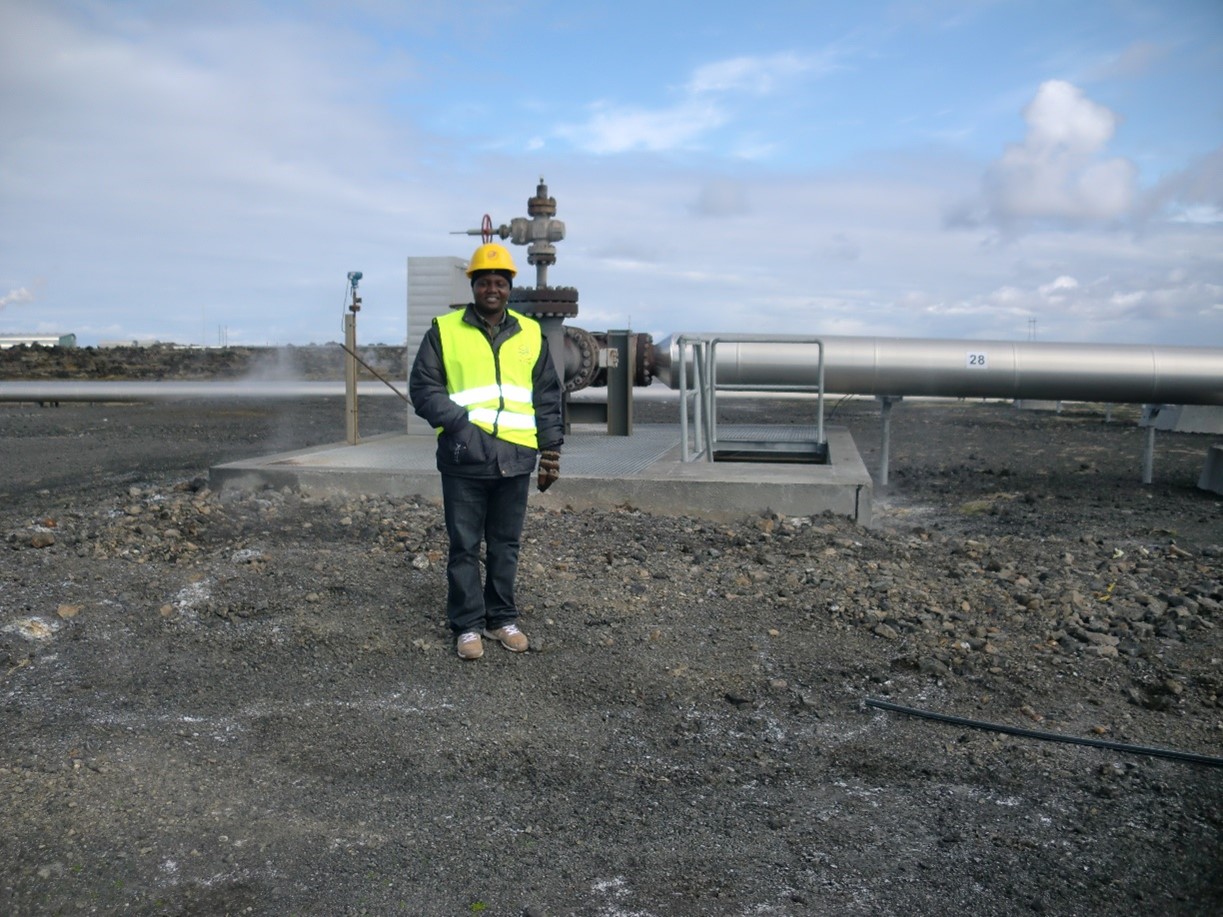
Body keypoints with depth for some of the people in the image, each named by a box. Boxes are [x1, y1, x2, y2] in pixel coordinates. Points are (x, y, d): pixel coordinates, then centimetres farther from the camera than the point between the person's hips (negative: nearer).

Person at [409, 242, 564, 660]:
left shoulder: (531, 333, 10)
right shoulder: (444, 330, 1)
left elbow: (547, 396, 12)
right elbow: (422, 387, -2)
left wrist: (551, 451, 8)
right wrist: (457, 422, -15)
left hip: (515, 459, 3)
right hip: (464, 459, -2)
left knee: (505, 545, 12)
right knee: (465, 546, 5)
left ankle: (502, 618, 25)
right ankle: (467, 624, 17)